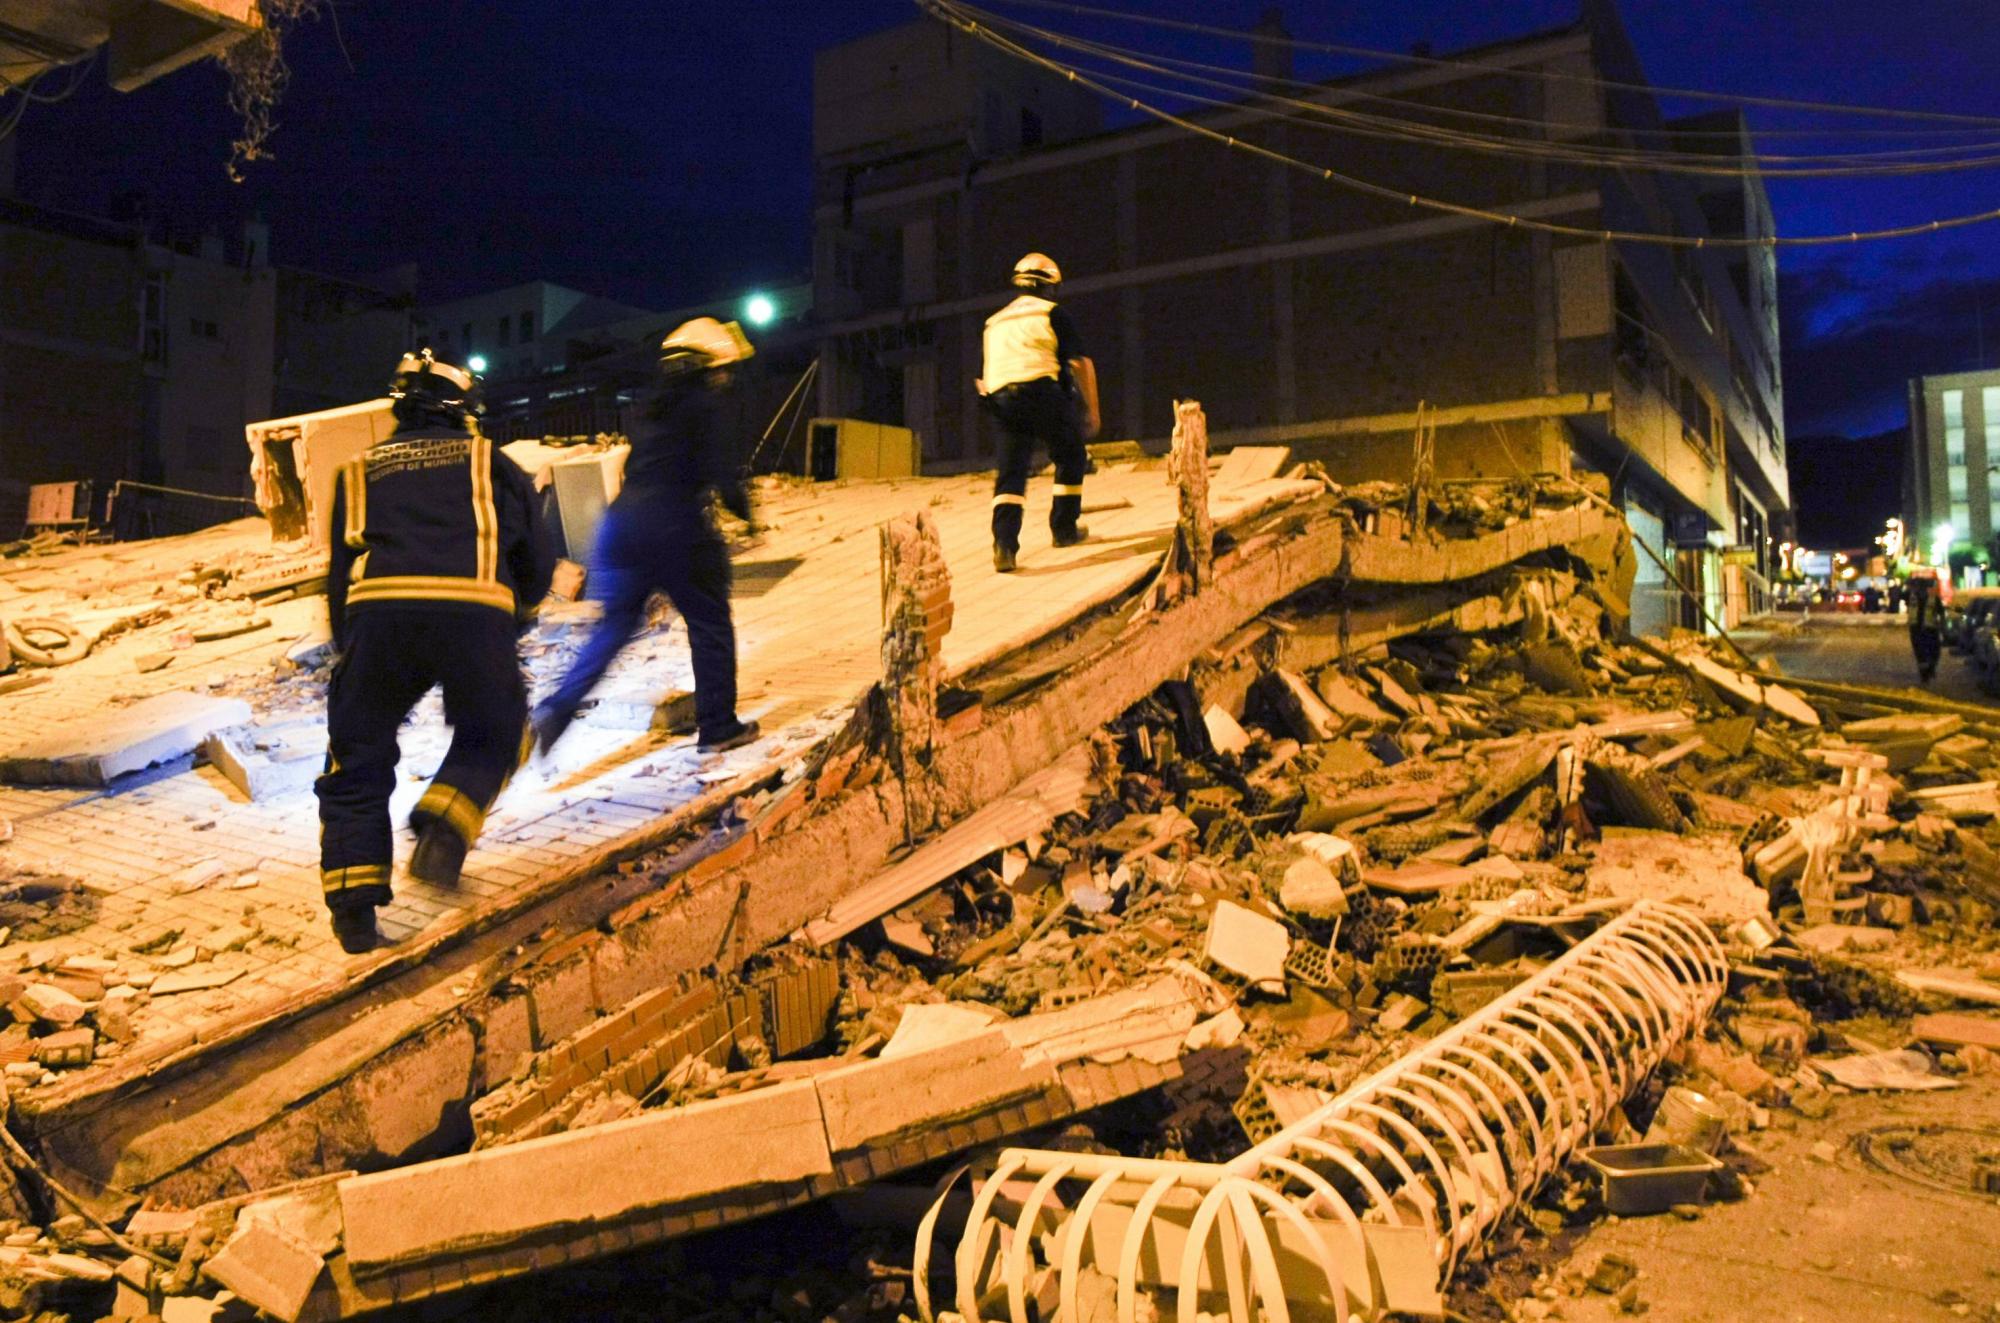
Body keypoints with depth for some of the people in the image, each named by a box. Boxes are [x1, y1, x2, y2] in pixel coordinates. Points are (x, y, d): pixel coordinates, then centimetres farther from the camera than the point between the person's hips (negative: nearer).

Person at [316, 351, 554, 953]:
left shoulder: (358, 472, 28)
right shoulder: (490, 462, 24)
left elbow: (339, 580, 26)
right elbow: (538, 564, 24)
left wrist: (348, 657, 35)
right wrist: (513, 614, 42)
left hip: (377, 610, 1)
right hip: (476, 611, -1)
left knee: (359, 757, 17)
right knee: (492, 734, 23)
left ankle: (354, 897, 10)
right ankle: (446, 827, -1)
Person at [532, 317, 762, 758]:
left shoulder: (654, 409, 19)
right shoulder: (703, 406, -4)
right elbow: (719, 469, -13)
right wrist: (743, 510, 3)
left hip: (623, 524, 7)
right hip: (674, 534, -7)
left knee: (614, 626, 16)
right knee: (710, 625, 9)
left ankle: (556, 709, 3)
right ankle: (718, 727, 15)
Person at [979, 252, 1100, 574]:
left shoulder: (994, 322, 24)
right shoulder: (1053, 313, 7)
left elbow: (984, 378, 24)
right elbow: (1081, 363, -1)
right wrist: (1092, 410, 5)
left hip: (1002, 400, 4)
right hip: (1044, 394, -4)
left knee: (1011, 474, 1)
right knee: (1071, 459, 16)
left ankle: (1004, 545, -17)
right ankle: (1064, 529, 21)